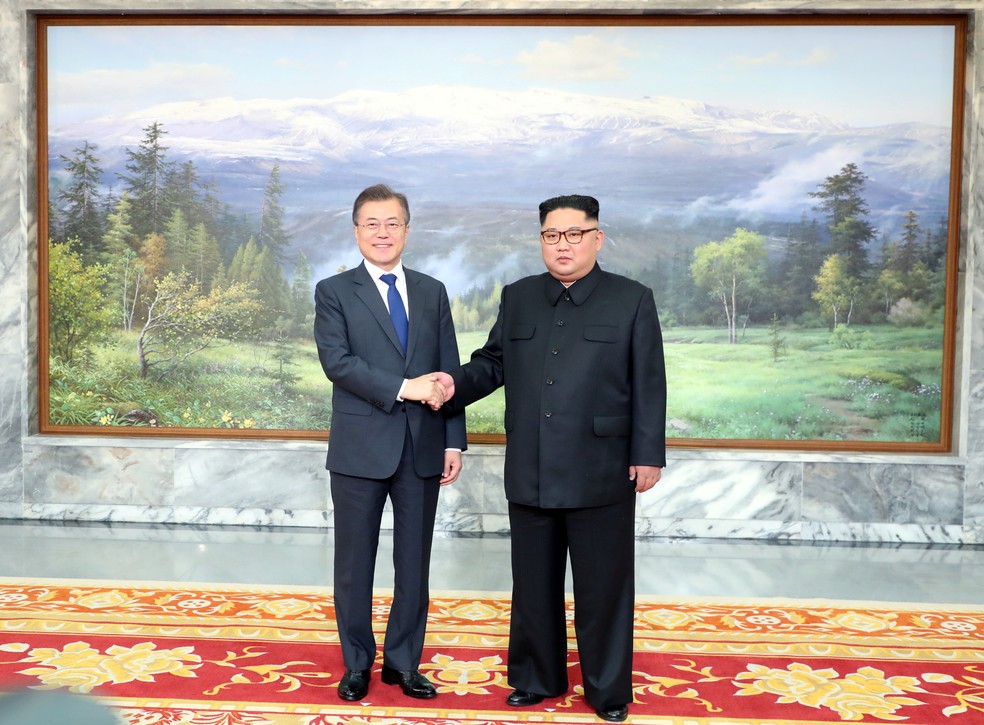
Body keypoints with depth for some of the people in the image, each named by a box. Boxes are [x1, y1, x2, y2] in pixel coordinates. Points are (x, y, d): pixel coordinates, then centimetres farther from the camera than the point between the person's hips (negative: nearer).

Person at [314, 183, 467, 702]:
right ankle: (357, 664, 26)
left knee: (414, 563, 11)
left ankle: (403, 661, 27)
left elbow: (449, 372, 7)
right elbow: (337, 362, -14)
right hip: (360, 449, -2)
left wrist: (453, 441, 1)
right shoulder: (334, 292, 0)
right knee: (354, 563, 9)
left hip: (422, 448, 3)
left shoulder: (432, 292, 10)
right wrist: (404, 387, -21)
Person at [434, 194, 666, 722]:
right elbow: (493, 362, 14)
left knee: (603, 586, 8)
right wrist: (457, 384, -5)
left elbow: (648, 385, -3)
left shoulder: (632, 300, -1)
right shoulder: (517, 298, 10)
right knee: (534, 584, 14)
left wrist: (648, 454, -6)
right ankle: (537, 678, 32)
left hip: (601, 474, -3)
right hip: (530, 474, 4)